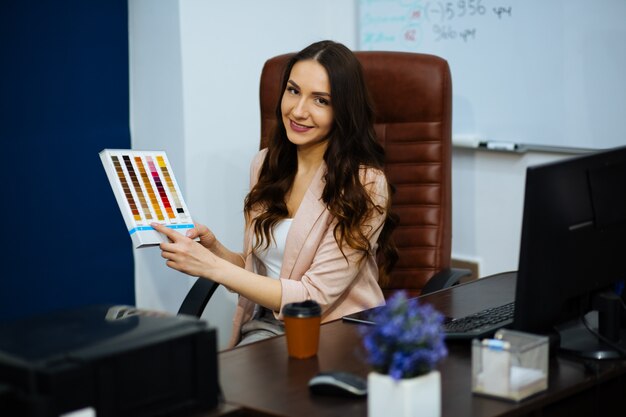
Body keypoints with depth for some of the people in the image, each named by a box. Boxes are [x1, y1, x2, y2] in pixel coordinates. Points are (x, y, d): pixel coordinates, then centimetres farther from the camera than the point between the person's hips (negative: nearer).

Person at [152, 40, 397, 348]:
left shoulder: (364, 185, -15)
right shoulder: (266, 165, 5)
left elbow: (314, 298, -17)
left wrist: (213, 266, -20)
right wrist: (216, 250, -7)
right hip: (265, 326, 5)